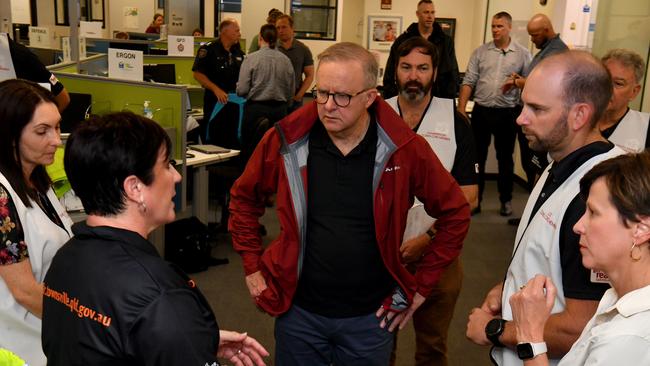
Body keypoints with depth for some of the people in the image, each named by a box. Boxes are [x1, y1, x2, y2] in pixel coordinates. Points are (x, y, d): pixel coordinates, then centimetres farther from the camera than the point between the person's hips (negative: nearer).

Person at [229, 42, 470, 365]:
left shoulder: (404, 148, -13)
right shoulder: (286, 140, -11)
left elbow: (455, 213, -1)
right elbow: (243, 198, 6)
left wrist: (421, 286, 0)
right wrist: (252, 266, 3)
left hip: (371, 316, 0)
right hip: (299, 311, 1)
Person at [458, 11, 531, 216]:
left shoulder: (522, 54, 1)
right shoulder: (480, 52, 5)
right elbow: (468, 82, 2)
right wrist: (461, 109, -5)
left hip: (507, 114, -1)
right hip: (481, 112, 1)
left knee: (505, 158, 10)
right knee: (477, 157, 7)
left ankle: (506, 200, 24)